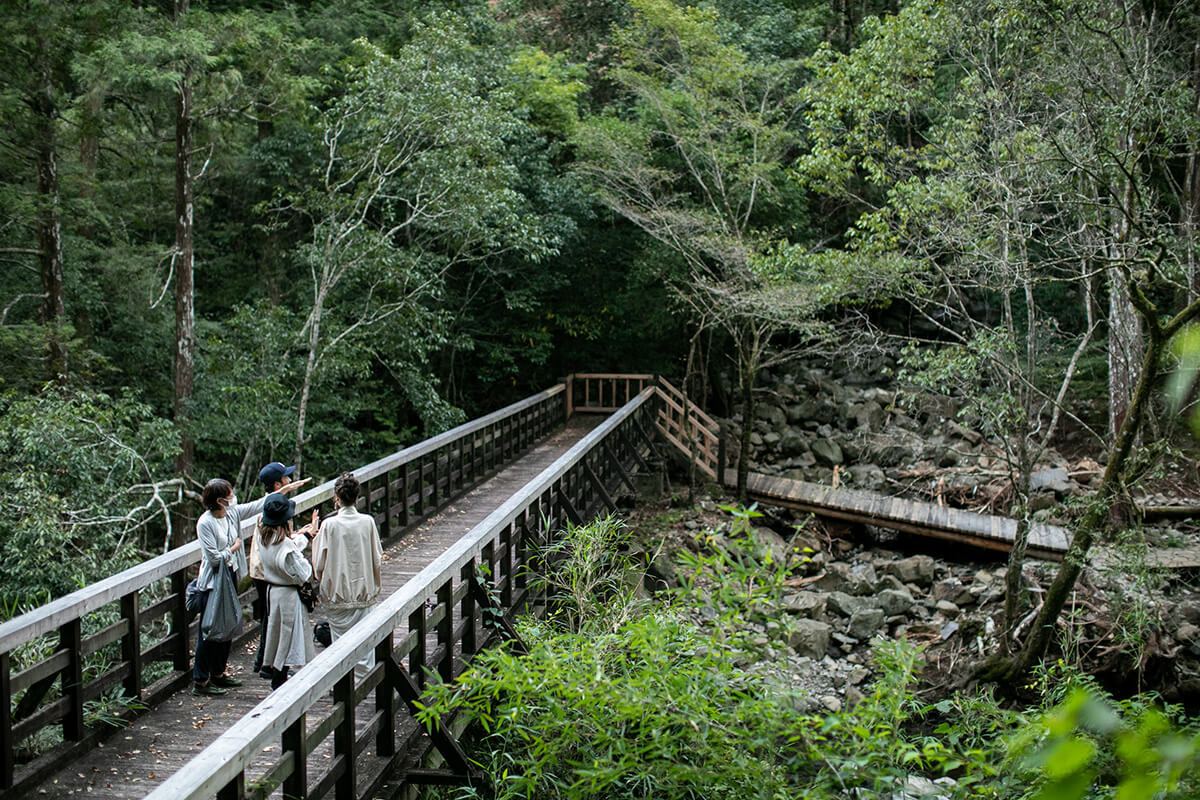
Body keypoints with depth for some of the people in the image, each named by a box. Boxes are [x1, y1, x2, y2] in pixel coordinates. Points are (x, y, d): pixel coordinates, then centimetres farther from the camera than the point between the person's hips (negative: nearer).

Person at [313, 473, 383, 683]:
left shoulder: (329, 524, -13)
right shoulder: (368, 522, -8)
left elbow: (320, 563, -9)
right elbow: (378, 559, -1)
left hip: (337, 590, -1)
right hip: (363, 590, 2)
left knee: (339, 636, 9)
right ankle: (363, 679, 16)